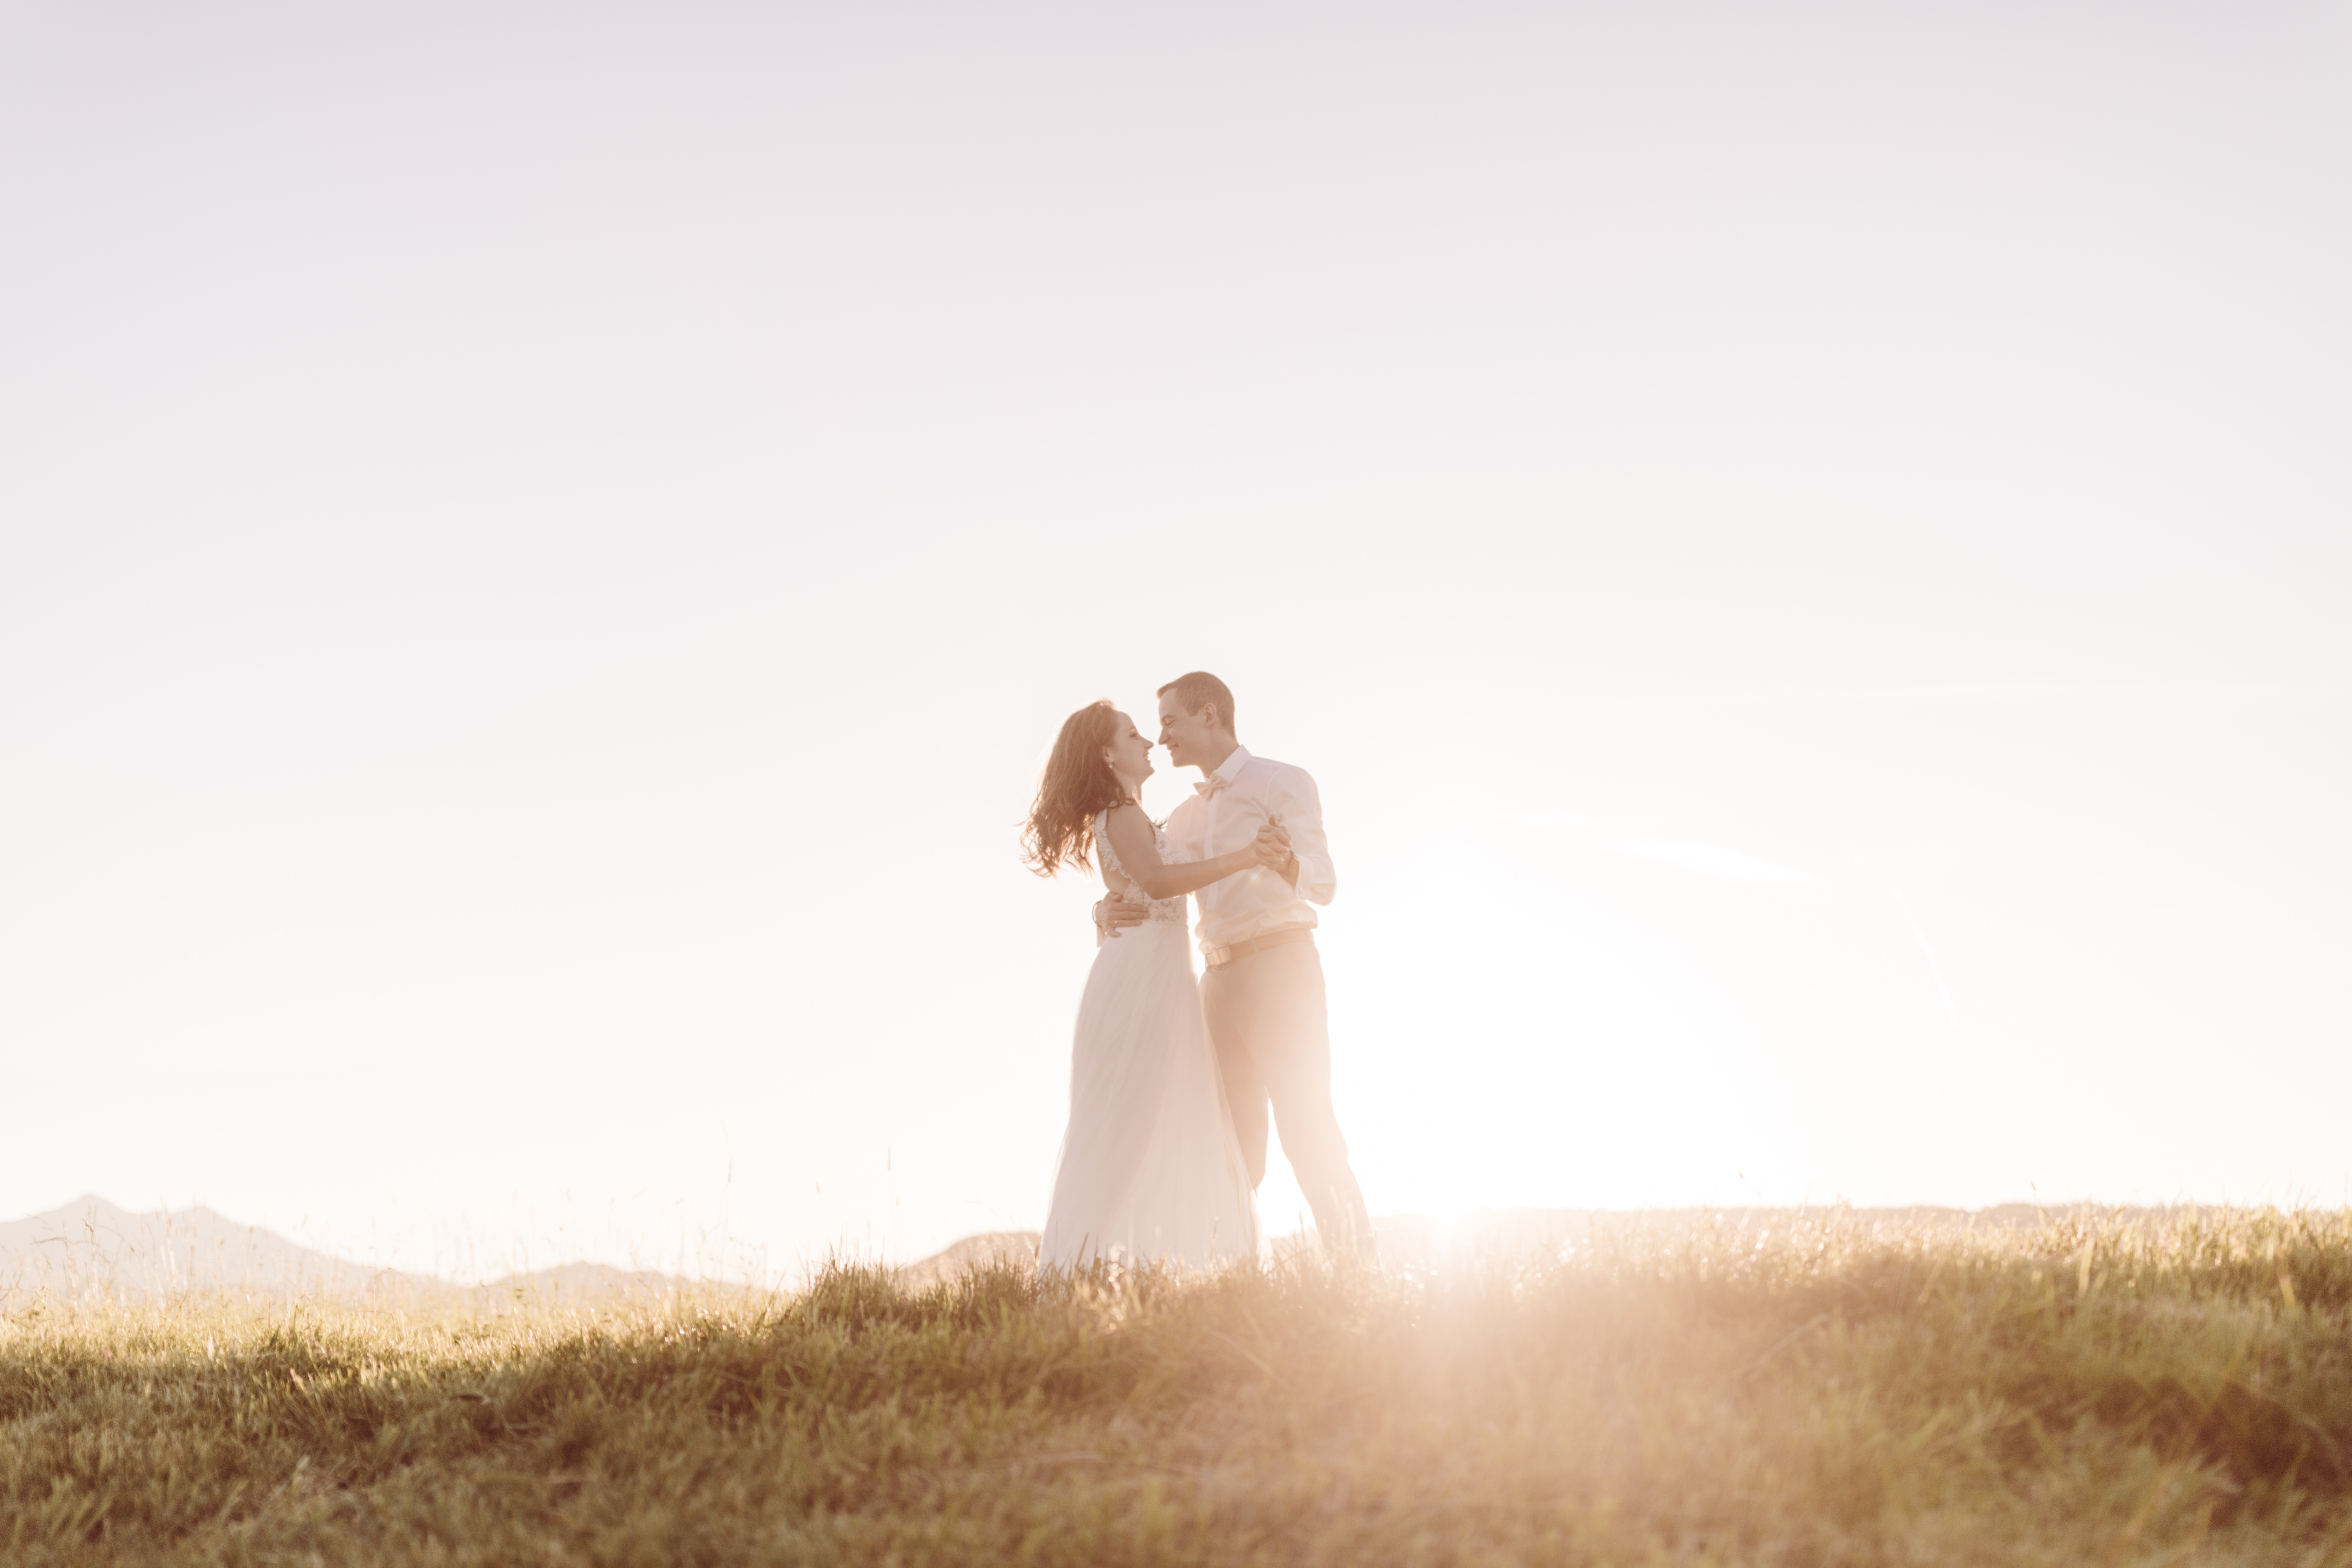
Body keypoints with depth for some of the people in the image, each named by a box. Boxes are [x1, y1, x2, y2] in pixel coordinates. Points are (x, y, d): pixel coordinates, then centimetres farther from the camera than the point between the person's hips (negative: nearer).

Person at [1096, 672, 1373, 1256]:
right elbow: (1141, 886, 17)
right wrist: (1108, 912, -8)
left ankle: (1354, 1260, -7)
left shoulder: (1281, 783, 0)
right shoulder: (1187, 817, 20)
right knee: (1234, 1142, 7)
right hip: (1220, 981, 7)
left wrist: (1286, 862, -36)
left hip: (1278, 964, -7)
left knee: (1306, 1126, -11)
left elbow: (1324, 884, -13)